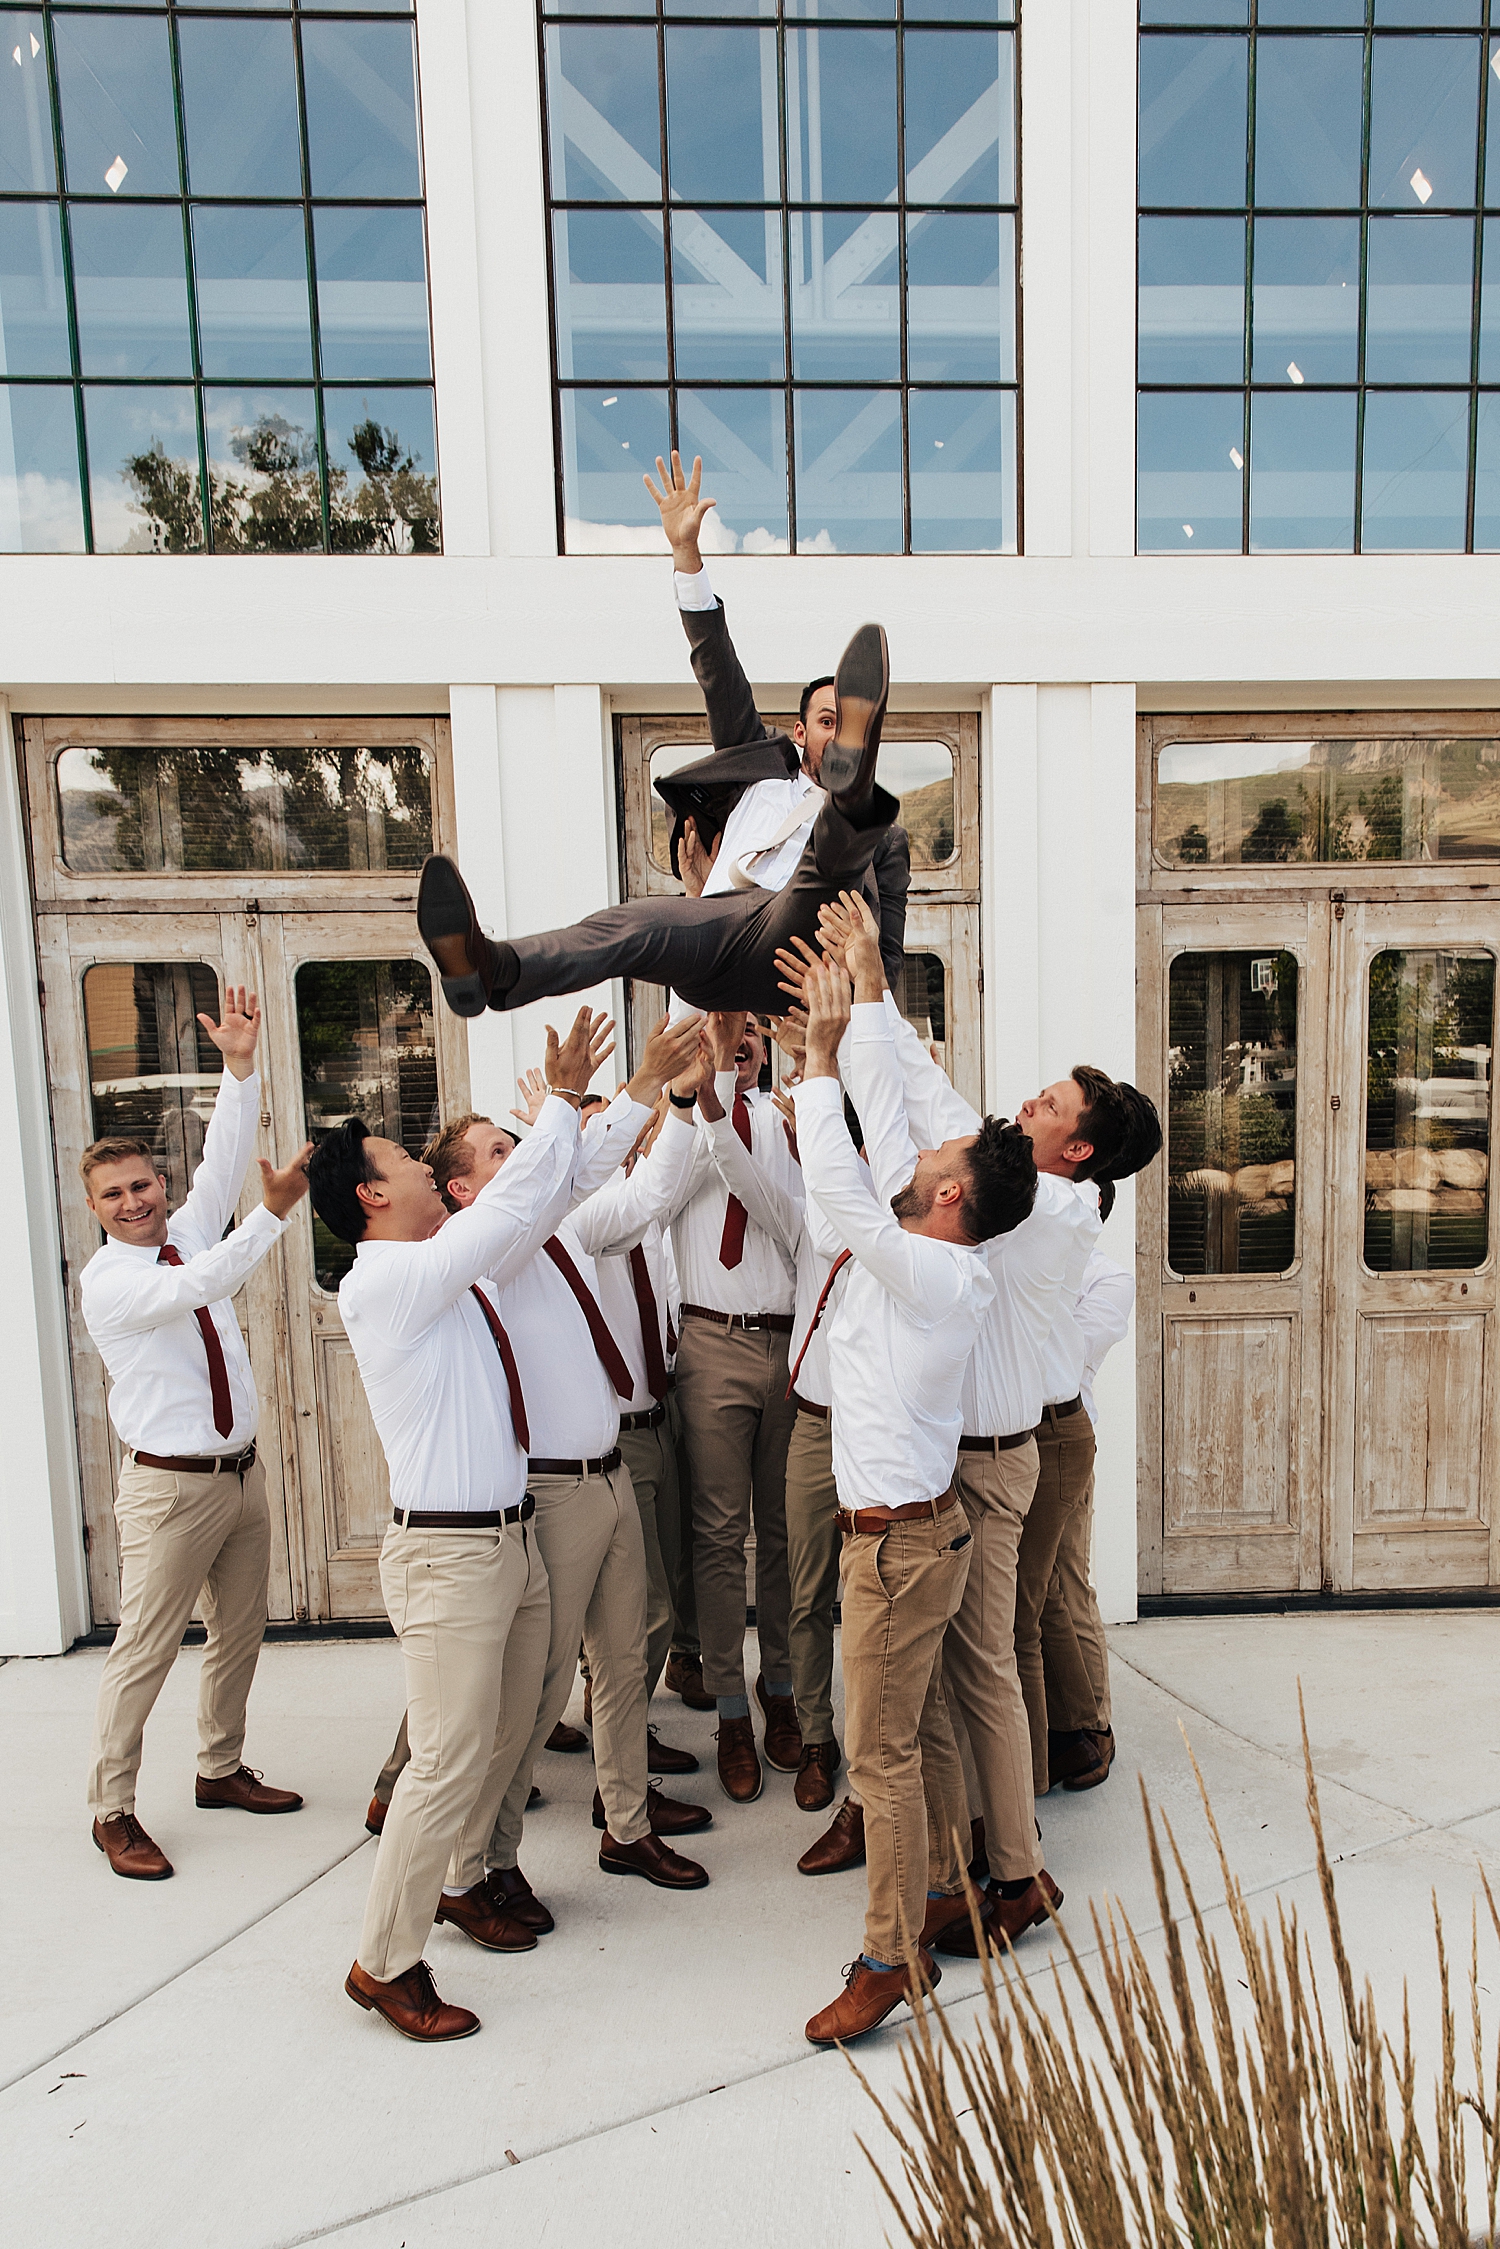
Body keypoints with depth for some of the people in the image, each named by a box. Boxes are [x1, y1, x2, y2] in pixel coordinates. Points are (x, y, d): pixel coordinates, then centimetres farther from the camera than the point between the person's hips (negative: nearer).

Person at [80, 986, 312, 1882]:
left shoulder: (190, 1231, 7)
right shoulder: (107, 1279, -12)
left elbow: (225, 1162, -4)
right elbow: (199, 1286, -29)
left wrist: (241, 1065, -13)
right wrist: (275, 1211, -37)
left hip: (242, 1473, 7)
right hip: (172, 1486, -6)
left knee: (241, 1633, 17)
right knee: (147, 1649, 3)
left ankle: (221, 1769, 35)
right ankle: (113, 1811, 21)